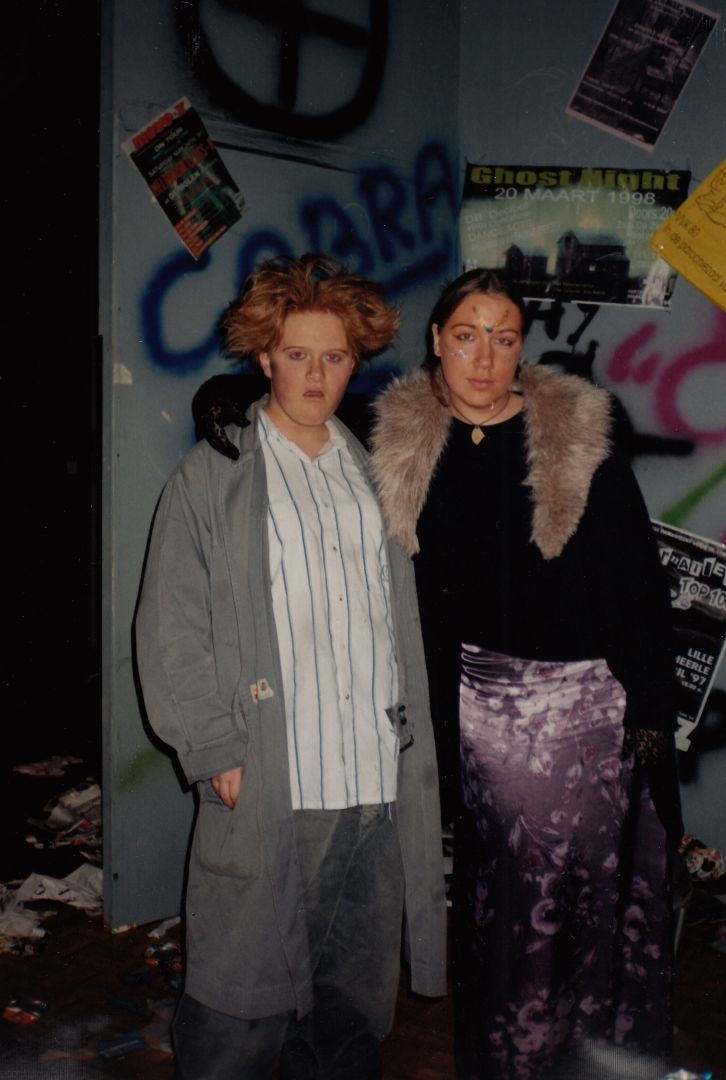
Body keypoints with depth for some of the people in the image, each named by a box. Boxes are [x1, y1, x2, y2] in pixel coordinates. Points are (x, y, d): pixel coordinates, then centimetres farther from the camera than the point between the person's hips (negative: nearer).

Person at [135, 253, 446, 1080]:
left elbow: (405, 624, 15)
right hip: (264, 794, -4)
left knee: (356, 1008, 15)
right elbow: (169, 630, -2)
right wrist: (216, 752, -9)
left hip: (379, 789, 4)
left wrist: (411, 748, 8)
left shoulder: (374, 474, 15)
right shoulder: (211, 476, 2)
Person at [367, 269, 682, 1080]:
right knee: (500, 885, 10)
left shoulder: (579, 436, -6)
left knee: (600, 875, 6)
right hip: (480, 697, 2)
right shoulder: (406, 443, 0)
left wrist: (651, 708, -7)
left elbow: (639, 582, -5)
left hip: (589, 693, -1)